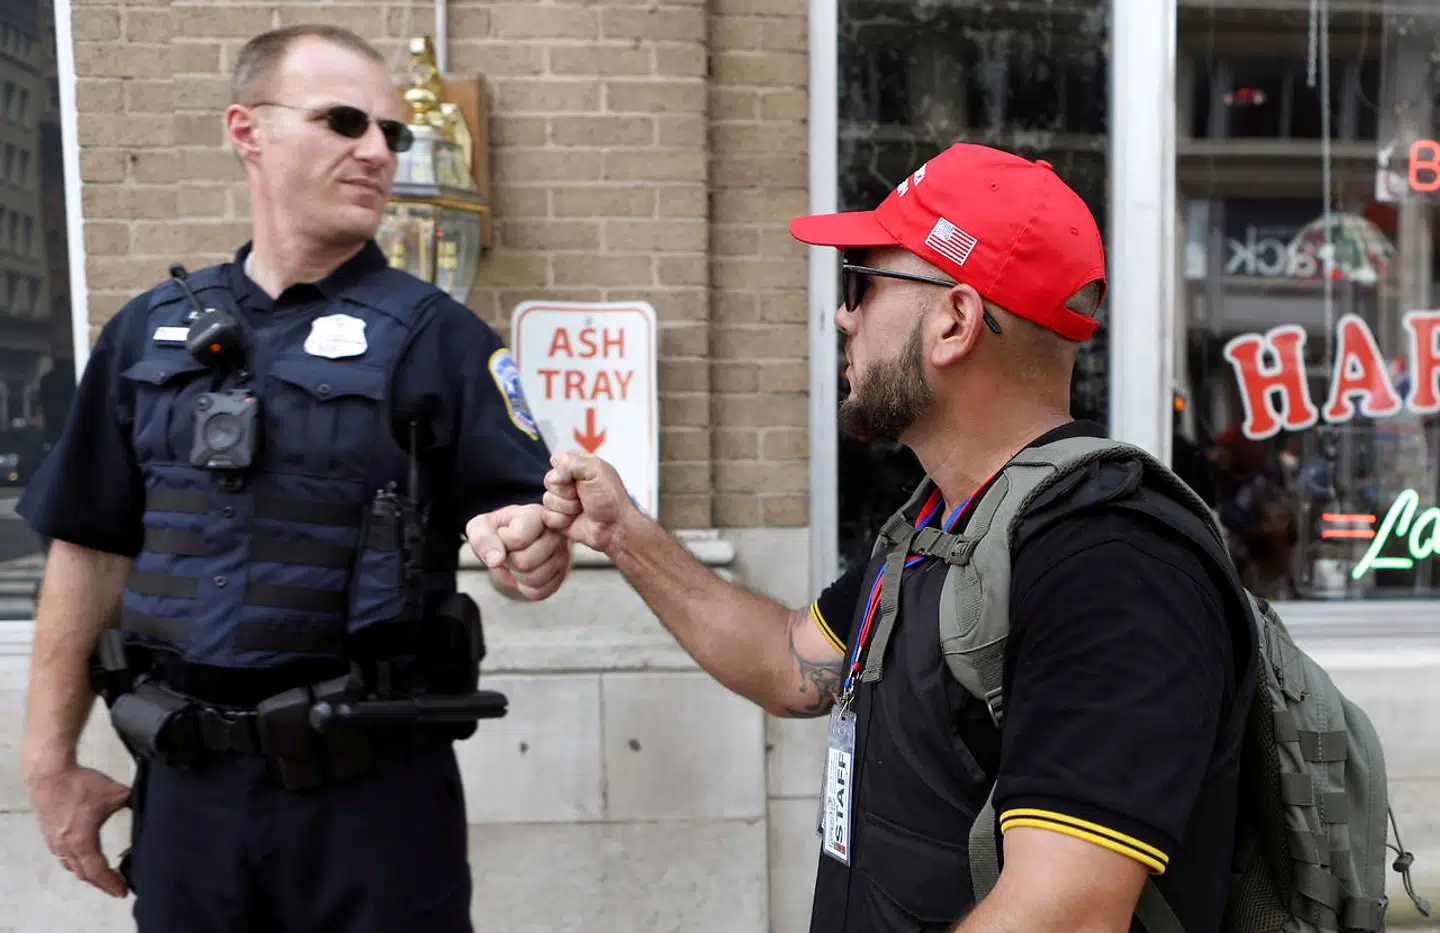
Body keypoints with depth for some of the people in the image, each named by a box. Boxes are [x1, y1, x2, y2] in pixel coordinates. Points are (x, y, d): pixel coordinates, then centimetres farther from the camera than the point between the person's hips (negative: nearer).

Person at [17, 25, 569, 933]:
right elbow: (92, 550, 9)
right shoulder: (149, 332, 6)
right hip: (185, 778, 3)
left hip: (376, 780, -3)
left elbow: (535, 512, -9)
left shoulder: (437, 335, -4)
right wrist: (50, 757, 9)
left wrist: (534, 547, -32)